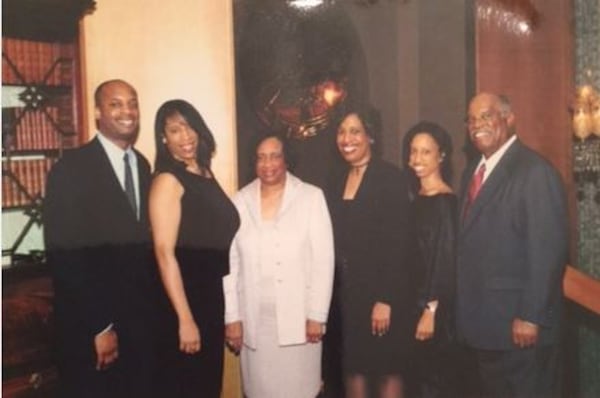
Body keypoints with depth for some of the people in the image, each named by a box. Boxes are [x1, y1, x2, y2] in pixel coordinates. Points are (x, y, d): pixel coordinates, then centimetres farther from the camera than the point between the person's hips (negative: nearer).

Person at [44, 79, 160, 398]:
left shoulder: (142, 165, 9)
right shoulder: (71, 168, -11)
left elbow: (144, 240, 9)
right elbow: (64, 256, -15)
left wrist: (154, 308, 3)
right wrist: (99, 327, -15)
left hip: (141, 322, 6)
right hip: (90, 327, -6)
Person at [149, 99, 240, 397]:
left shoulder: (205, 175, 9)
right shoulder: (167, 180, -12)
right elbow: (165, 253, -18)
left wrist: (231, 310, 7)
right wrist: (185, 319, -21)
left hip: (213, 295, 7)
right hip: (186, 297, -7)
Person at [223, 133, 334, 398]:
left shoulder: (312, 197, -3)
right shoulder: (240, 202, 3)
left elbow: (323, 260, -5)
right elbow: (229, 263, 4)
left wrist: (317, 315, -8)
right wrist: (231, 316, 1)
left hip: (298, 317, -2)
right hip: (254, 319, 2)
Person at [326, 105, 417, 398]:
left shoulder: (390, 177, -9)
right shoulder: (337, 183, 11)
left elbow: (399, 242, -14)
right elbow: (337, 241, 11)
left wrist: (386, 299, -19)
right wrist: (335, 293, 5)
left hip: (382, 292, -5)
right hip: (347, 292, 6)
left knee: (387, 370, 4)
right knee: (354, 369, 9)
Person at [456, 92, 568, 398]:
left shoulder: (535, 172, -15)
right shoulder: (472, 172, 13)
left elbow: (547, 252, -19)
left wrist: (531, 316, -20)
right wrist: (466, 306, 11)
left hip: (519, 322, -8)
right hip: (482, 319, 8)